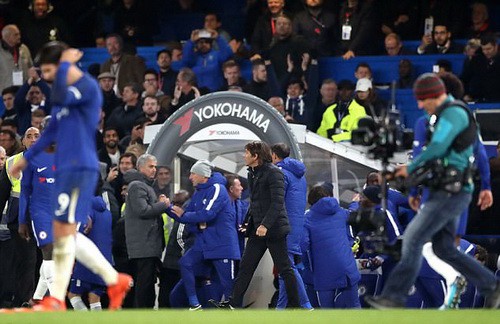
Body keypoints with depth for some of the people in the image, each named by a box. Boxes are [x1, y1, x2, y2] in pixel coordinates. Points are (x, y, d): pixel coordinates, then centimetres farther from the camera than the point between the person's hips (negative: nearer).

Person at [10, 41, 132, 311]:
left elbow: (58, 98, -30)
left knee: (64, 232, -10)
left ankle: (56, 301, -8)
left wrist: (65, 65, -17)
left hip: (80, 169, -10)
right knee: (67, 235, 10)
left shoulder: (88, 86, -11)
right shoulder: (68, 92, 19)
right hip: (66, 168, 10)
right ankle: (115, 281, 18)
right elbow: (52, 130, 29)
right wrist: (27, 158, 34)